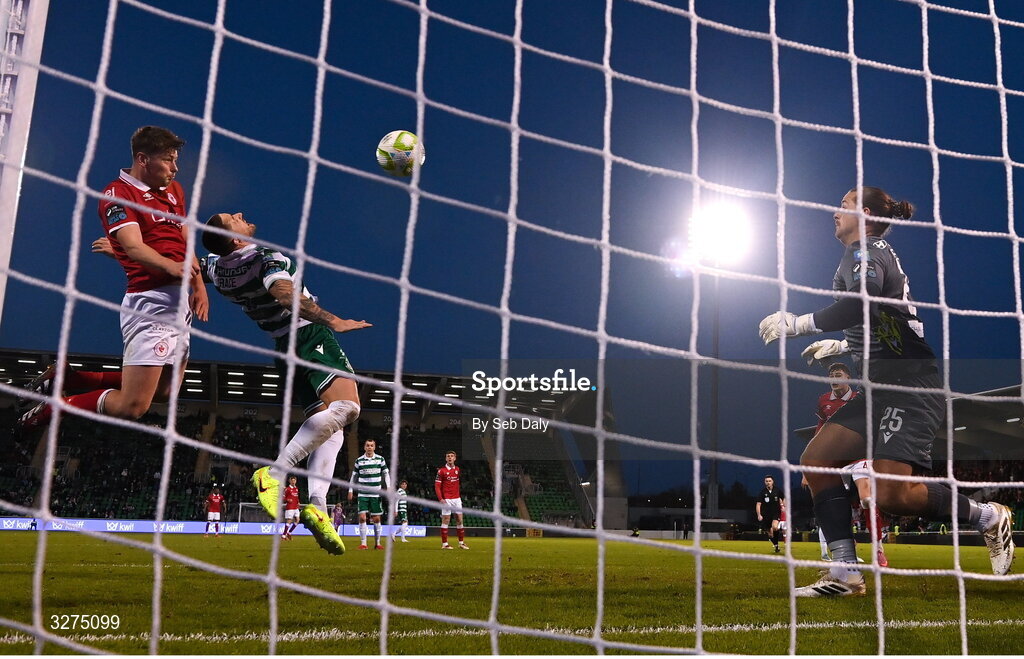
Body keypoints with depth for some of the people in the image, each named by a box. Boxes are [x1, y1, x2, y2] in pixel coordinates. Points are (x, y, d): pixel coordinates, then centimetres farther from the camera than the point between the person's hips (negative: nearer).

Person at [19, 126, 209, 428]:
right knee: (132, 406, -13)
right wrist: (170, 266, -39)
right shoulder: (117, 192, -6)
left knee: (164, 393, 18)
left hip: (180, 301, 9)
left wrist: (198, 283, 2)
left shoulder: (174, 190, 19)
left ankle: (65, 379, 30)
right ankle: (53, 406, 11)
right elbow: (134, 246, -19)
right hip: (151, 302, -9)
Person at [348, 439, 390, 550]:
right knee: (362, 517, -10)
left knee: (376, 519, 4)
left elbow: (385, 474, 8)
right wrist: (351, 491, 7)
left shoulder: (381, 459, 2)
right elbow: (354, 476, 11)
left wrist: (389, 488, -2)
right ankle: (363, 543, -5)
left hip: (376, 494, 0)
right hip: (362, 494, 0)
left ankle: (378, 543, 15)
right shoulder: (359, 460, 2)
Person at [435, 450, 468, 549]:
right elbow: (437, 486, -8)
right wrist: (440, 498, -17)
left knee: (459, 520, 7)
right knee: (446, 521, -2)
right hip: (447, 499, -5)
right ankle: (444, 544, 5)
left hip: (457, 498, 5)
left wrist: (459, 496, 15)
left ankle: (461, 542, 15)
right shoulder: (442, 470, -7)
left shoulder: (457, 469, 10)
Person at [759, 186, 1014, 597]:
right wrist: (840, 346, 36)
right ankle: (845, 573, 0)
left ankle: (986, 517, 5)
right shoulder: (872, 255, 23)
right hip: (882, 389, 10)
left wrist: (798, 324, -23)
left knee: (891, 493, -21)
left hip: (909, 385, -10)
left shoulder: (864, 251, -5)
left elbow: (864, 301, -28)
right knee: (816, 459, 0)